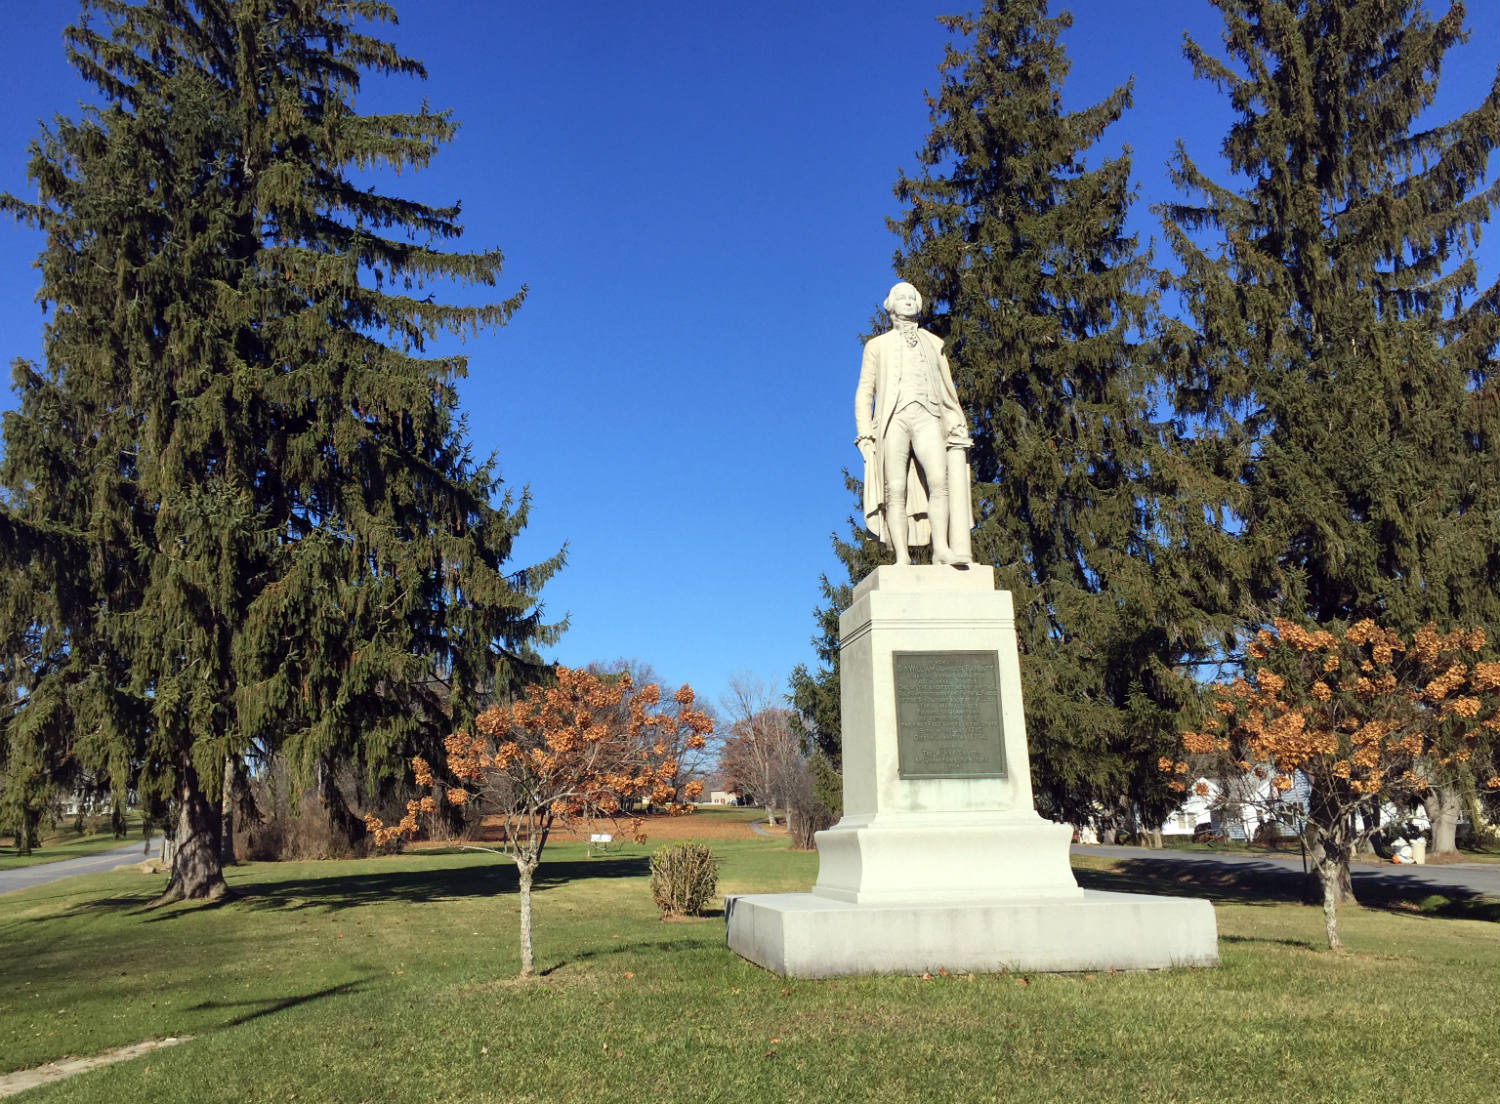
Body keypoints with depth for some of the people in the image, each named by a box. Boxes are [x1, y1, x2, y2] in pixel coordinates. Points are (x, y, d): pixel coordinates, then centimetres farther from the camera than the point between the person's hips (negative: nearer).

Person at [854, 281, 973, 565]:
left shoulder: (933, 343, 27)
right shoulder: (878, 345, 22)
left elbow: (948, 390, 26)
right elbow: (865, 392, 14)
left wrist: (957, 425, 15)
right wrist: (864, 433, 0)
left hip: (927, 417, 1)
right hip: (893, 418, -1)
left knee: (939, 480, -23)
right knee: (895, 490, -12)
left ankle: (941, 548, -28)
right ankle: (902, 557, -16)